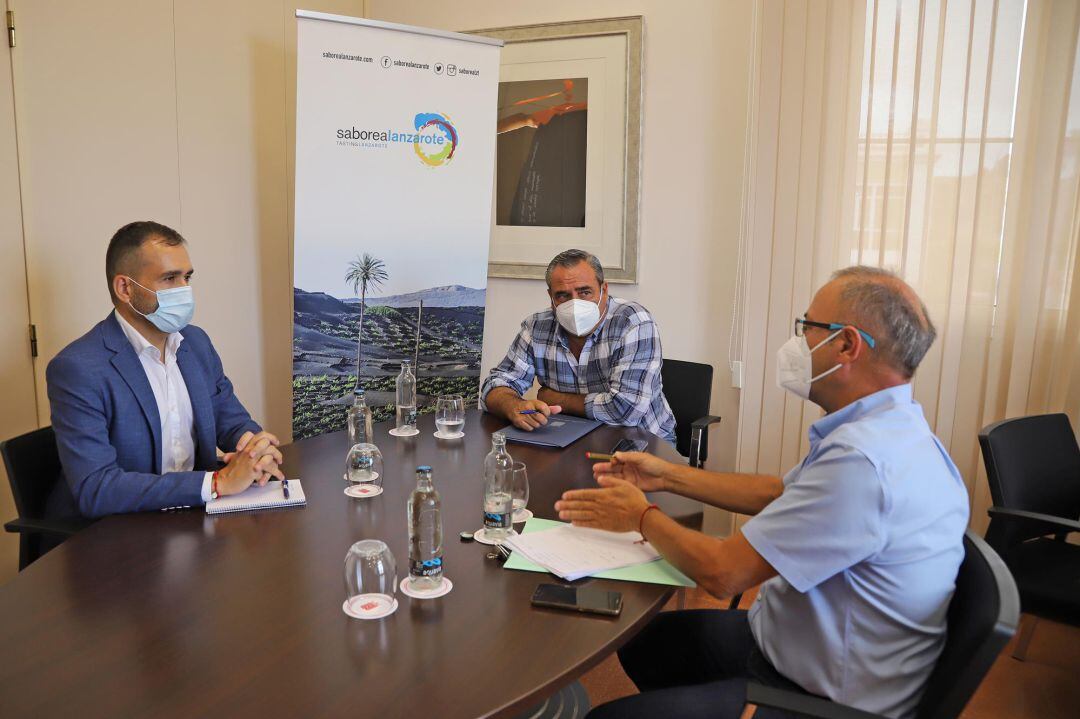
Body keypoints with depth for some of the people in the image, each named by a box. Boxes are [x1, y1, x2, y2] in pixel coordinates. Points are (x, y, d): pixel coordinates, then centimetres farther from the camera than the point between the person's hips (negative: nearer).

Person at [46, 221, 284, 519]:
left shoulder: (197, 342, 6)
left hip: (194, 516, 6)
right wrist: (218, 482, -26)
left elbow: (231, 419, 12)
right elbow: (93, 489, -22)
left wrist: (258, 449, -12)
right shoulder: (77, 368, -15)